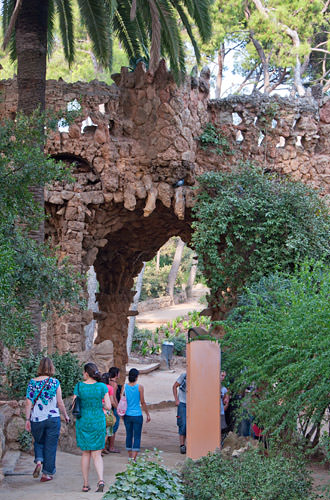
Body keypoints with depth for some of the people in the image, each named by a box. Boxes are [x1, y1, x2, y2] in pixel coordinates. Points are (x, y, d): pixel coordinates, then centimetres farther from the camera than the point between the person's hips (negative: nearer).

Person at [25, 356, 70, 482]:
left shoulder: (32, 382, -1)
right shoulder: (55, 382, -6)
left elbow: (28, 403, -4)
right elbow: (60, 403, -3)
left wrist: (27, 419, 1)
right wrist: (66, 415, 10)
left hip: (36, 419, 2)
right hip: (53, 418, -2)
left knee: (38, 442, 22)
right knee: (50, 446, 8)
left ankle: (38, 461, -3)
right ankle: (47, 473, 10)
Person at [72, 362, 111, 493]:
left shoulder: (79, 386, -6)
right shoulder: (102, 387, -6)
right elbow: (108, 406, -6)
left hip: (83, 422, 0)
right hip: (98, 422, 0)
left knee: (85, 453, 12)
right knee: (96, 454, 5)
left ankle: (86, 484, 14)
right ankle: (100, 480, -16)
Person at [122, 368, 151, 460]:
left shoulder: (124, 387, -2)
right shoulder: (139, 387, -9)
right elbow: (142, 402, -6)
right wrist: (147, 414, 5)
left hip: (127, 415, 3)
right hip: (137, 415, -3)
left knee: (129, 435, 16)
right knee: (137, 437, 1)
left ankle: (130, 456, 26)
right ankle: (134, 458, -9)